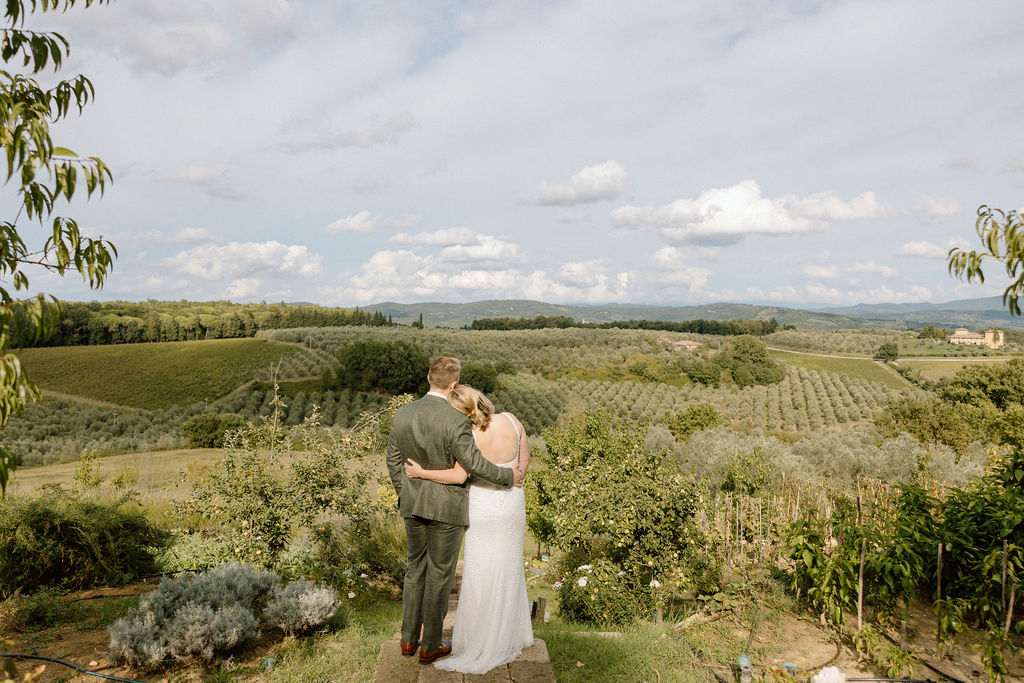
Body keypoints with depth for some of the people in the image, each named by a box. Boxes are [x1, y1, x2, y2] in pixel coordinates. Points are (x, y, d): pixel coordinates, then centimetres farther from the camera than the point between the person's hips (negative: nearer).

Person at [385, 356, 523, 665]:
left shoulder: (402, 414, -6)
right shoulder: (455, 421, -24)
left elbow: (393, 460, 4)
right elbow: (474, 463, -20)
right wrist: (509, 475, -4)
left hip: (413, 505, 5)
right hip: (446, 509, -5)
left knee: (415, 570, 21)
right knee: (439, 576, 10)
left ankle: (408, 639, 32)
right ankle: (430, 646, 24)